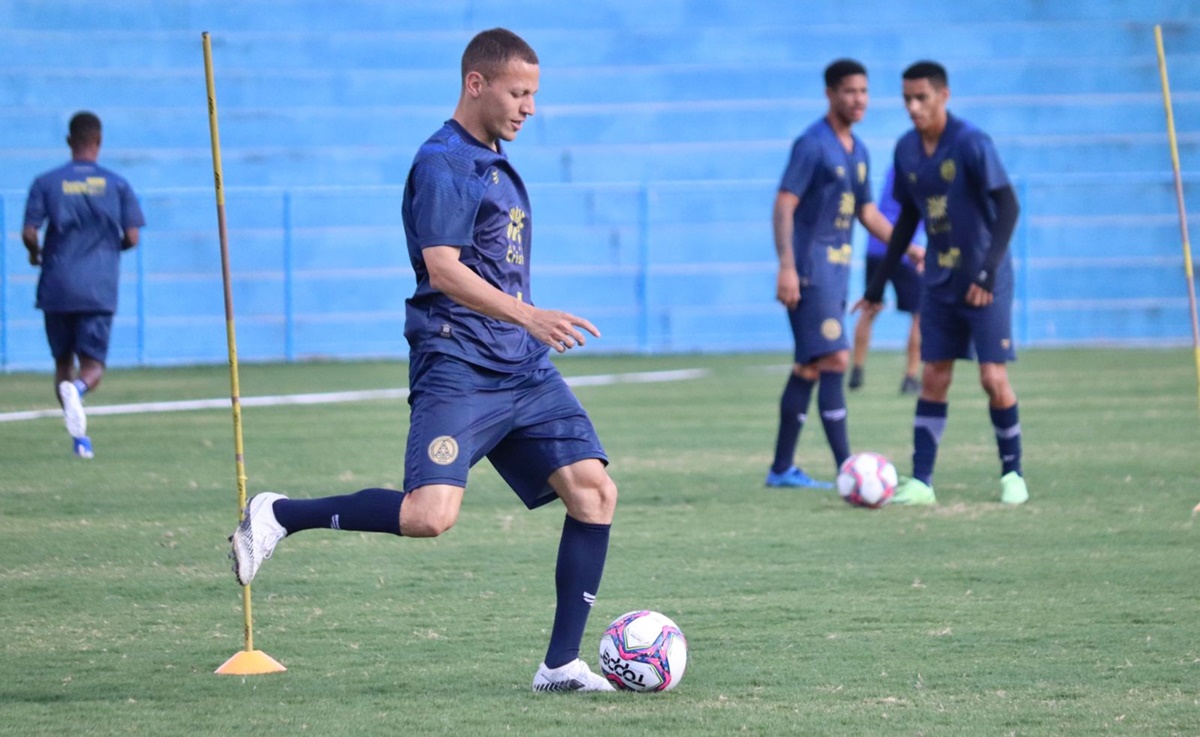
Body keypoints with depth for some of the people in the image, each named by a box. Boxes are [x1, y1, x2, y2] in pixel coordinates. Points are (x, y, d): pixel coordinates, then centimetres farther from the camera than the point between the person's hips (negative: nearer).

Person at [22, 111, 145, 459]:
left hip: (56, 287, 1)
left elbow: (29, 233, -7)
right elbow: (131, 237, -1)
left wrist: (36, 253, 15)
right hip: (99, 291, -1)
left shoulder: (46, 183, 0)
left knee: (63, 362, 14)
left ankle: (79, 436, -4)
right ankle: (77, 389, -34)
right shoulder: (117, 184, 2)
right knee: (93, 366, 2)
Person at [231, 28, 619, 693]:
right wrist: (529, 316, -29)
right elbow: (442, 269, -21)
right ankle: (280, 516, -3)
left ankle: (561, 664, 0)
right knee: (429, 514, -23)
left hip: (523, 368, 9)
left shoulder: (496, 164, 20)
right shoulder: (444, 162, -9)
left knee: (594, 491, -4)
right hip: (457, 369, -9)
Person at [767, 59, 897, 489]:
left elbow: (867, 213, 23)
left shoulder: (858, 151, 14)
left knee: (809, 368, 11)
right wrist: (787, 267, -24)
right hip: (811, 269, -9)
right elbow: (784, 204, -17)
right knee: (834, 359, -14)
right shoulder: (813, 144, -12)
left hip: (837, 270, 9)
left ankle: (782, 469, 16)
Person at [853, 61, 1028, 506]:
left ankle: (1012, 474, 10)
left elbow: (1008, 207, -19)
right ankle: (921, 482, 2)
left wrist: (988, 271, -29)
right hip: (940, 281, 5)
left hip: (986, 283, -5)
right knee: (934, 379, 2)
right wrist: (878, 284, 16)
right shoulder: (906, 149, 4)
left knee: (993, 379, -6)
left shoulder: (971, 144, -16)